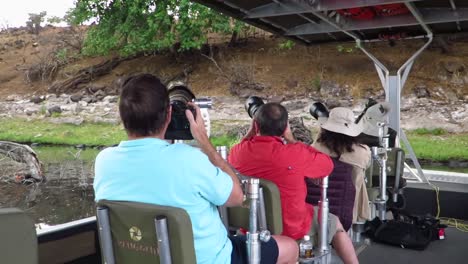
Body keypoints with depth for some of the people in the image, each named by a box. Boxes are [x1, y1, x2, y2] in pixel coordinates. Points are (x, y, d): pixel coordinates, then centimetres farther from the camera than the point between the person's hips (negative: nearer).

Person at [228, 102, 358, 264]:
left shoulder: (238, 152, -14)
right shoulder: (295, 154, -27)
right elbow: (327, 165, -7)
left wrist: (251, 132, 2)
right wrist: (292, 141, -6)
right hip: (290, 227, -4)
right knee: (335, 224, 22)